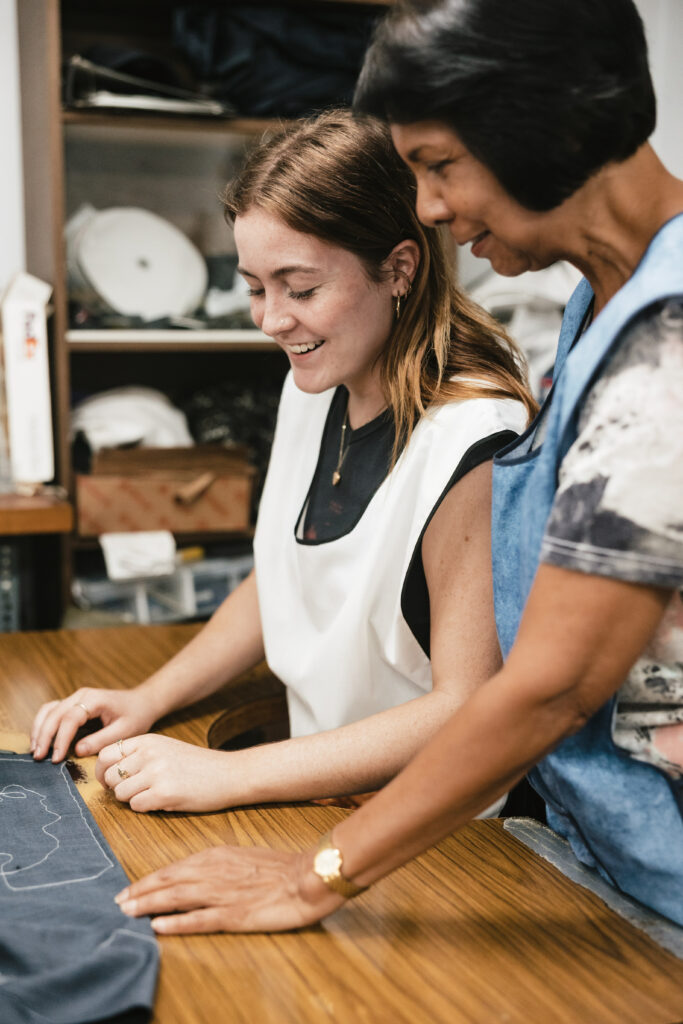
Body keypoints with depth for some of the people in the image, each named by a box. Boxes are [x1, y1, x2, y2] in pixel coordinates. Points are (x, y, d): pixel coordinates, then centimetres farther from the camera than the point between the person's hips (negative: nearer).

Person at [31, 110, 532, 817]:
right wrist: (148, 699, 5)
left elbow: (468, 711, -21)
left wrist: (227, 776, -21)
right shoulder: (315, 387, 5)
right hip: (322, 797, 7)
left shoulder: (471, 443, -22)